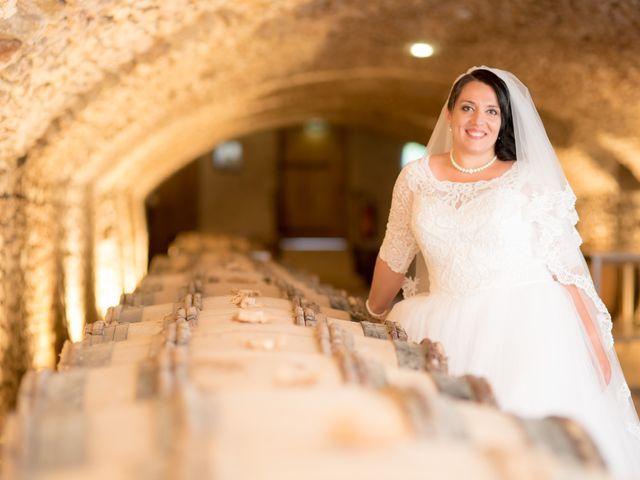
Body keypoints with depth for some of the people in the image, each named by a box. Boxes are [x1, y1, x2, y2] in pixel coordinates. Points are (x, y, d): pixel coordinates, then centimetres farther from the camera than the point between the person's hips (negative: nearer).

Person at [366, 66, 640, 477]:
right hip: (444, 329, 3)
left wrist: (594, 340, -7)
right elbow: (394, 258, 17)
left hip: (524, 328, -2)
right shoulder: (417, 177, 8)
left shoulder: (530, 180, 0)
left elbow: (566, 265, -2)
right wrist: (373, 321, 25)